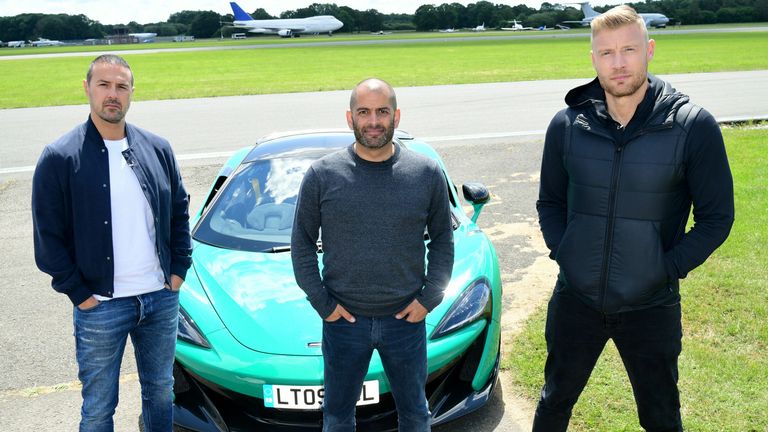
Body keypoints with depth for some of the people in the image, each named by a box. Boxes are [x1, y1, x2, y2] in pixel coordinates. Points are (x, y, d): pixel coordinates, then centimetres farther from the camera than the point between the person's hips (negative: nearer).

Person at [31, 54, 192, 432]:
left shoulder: (157, 149, 3)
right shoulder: (59, 159, -9)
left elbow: (179, 212, 11)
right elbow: (47, 238, -6)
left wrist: (179, 269, 4)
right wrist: (78, 293, -9)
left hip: (162, 298, 3)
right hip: (100, 307, -3)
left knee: (161, 391, 19)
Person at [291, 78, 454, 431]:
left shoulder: (427, 173, -3)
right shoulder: (322, 175, -6)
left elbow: (443, 239, 5)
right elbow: (301, 243, 1)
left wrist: (430, 297, -4)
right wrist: (321, 303, -5)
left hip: (406, 318, 1)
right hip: (344, 319, 0)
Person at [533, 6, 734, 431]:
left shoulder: (693, 126, -12)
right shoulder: (567, 125, -4)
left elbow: (716, 216, -6)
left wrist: (668, 269, -14)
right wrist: (562, 252, -7)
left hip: (652, 307, -1)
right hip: (576, 299, 2)